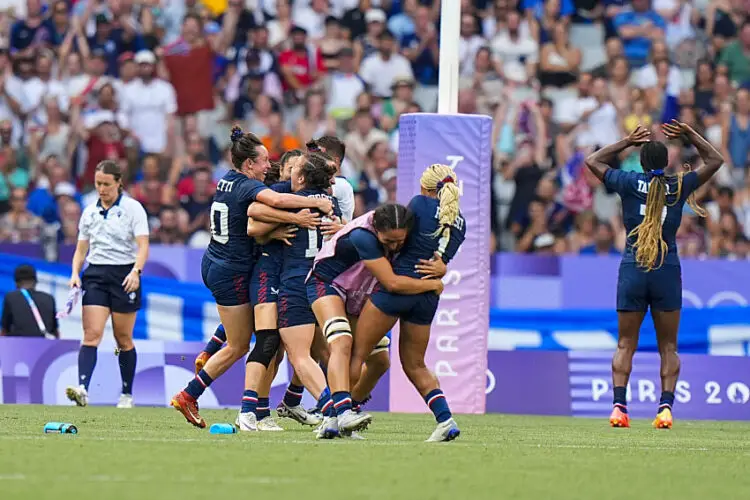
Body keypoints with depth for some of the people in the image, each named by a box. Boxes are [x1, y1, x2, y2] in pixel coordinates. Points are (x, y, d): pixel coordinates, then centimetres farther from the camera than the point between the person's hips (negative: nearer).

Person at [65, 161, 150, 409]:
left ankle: (127, 395, 16)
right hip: (95, 275, 3)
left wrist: (136, 271, -25)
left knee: (123, 339, 4)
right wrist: (75, 273, 0)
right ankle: (82, 389, -27)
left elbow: (143, 245, -9)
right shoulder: (90, 212, 11)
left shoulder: (133, 208, -2)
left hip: (125, 275, -3)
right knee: (91, 334, -13)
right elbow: (81, 249, 17)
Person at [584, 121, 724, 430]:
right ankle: (666, 406, -9)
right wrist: (690, 135, 16)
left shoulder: (629, 183, 0)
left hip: (632, 272, 0)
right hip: (667, 273, 0)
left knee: (625, 344, 6)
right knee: (668, 347, 5)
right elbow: (715, 161, 16)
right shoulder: (679, 186, 0)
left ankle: (619, 405, -8)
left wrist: (627, 142, 18)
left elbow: (592, 161, 17)